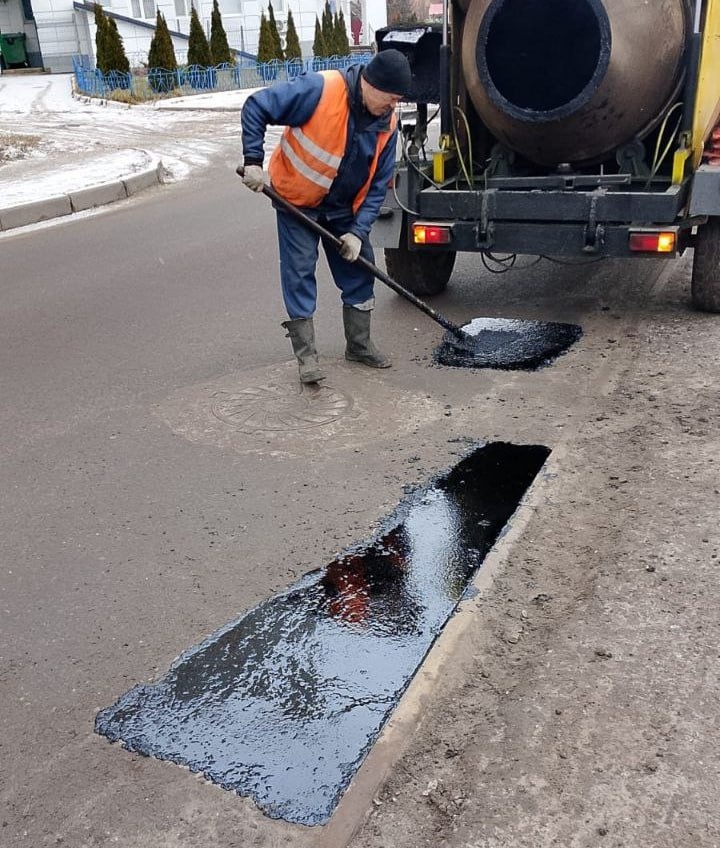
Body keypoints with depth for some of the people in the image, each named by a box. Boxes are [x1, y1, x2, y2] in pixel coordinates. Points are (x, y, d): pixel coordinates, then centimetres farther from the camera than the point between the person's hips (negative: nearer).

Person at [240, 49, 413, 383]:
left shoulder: (387, 122, -9)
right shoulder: (320, 89, -26)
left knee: (359, 269, 7)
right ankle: (306, 353, 5)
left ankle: (359, 344, 22)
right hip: (296, 199, -5)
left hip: (344, 209, 5)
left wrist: (359, 231, -13)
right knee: (299, 272, -5)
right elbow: (256, 107, -23)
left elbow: (379, 182, -5)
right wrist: (253, 161, -28)